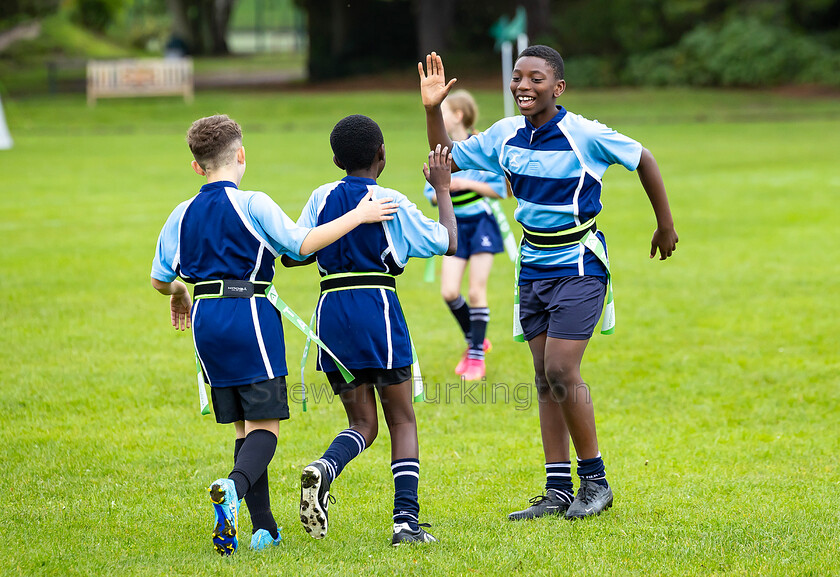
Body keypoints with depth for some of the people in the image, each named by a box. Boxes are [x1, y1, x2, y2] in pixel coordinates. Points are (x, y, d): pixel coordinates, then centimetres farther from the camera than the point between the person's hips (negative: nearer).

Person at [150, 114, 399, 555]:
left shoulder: (182, 215, 10)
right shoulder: (252, 204, -6)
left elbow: (160, 279, 15)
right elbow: (302, 244, -11)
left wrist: (180, 295, 38)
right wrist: (358, 217, -2)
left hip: (206, 323, 5)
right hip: (251, 318, -5)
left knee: (243, 426, 13)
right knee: (265, 425, -6)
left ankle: (263, 526, 10)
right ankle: (234, 487, -36)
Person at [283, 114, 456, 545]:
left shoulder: (323, 197, 7)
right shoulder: (391, 203, -2)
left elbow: (292, 255, 8)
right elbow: (448, 242, 5)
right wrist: (442, 189, 16)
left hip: (331, 313, 3)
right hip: (377, 307, -3)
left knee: (362, 423, 11)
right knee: (402, 420, 7)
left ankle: (323, 470, -21)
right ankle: (406, 519, -7)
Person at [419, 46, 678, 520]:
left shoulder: (584, 135, -16)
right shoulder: (506, 135, 1)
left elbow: (643, 159, -3)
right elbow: (447, 159, 12)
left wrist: (666, 226, 5)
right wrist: (433, 109, -3)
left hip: (579, 267, -6)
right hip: (534, 266, 6)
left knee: (561, 372, -14)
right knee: (545, 378, 6)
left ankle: (596, 480, 0)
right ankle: (558, 491, 10)